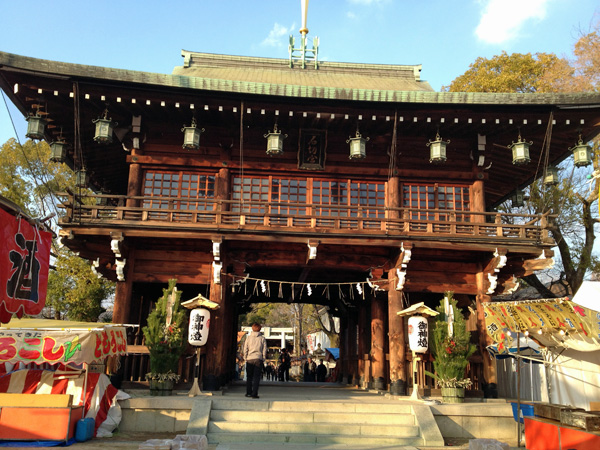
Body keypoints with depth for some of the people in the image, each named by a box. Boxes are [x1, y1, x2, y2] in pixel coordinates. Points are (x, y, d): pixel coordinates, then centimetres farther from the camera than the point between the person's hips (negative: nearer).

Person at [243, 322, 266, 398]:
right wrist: (263, 359, 11)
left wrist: (245, 358, 11)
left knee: (249, 376, 13)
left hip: (249, 359, 1)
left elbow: (245, 349, 3)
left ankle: (248, 392, 18)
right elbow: (264, 350, 3)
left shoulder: (248, 338, 3)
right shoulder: (262, 338, 2)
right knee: (257, 377, 0)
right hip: (258, 359, -1)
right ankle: (254, 394, -7)